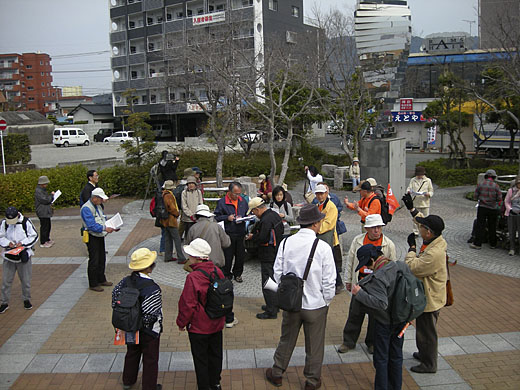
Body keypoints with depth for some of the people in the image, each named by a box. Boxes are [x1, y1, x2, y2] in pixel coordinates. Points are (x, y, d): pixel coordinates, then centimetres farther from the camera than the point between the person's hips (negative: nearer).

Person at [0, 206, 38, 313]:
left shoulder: (26, 222, -9)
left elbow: (34, 236, -4)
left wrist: (22, 243, -17)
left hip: (24, 255, -1)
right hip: (9, 256, 2)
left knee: (25, 280, 9)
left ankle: (26, 300, 27)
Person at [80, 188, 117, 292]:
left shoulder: (98, 206, 10)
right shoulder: (86, 208, -20)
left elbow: (104, 219, 18)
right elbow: (91, 226, -27)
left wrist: (112, 227, 2)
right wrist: (105, 228, -31)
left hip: (100, 236, 9)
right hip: (92, 238, -9)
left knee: (102, 259, 18)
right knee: (94, 261, -2)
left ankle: (101, 280, 33)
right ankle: (93, 284, 9)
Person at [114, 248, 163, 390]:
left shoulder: (126, 281, -11)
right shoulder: (152, 289, -31)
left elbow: (115, 298, -1)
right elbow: (152, 314, -30)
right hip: (149, 330, -6)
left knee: (132, 353, 28)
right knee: (150, 358, 14)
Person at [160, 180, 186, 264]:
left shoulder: (162, 194, 10)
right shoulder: (169, 195, -19)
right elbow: (172, 207, -21)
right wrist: (177, 214, -4)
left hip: (165, 220, 9)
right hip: (170, 220, -9)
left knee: (167, 238, 15)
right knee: (177, 239, -6)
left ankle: (168, 257, 21)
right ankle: (181, 258, -6)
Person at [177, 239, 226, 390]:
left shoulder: (193, 278, -26)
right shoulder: (218, 272, -5)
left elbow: (188, 305, -20)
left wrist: (181, 322, -3)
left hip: (198, 327, -6)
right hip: (216, 324, 7)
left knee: (200, 359, 10)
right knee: (215, 354, 21)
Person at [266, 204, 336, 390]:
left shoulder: (286, 243, -9)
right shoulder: (323, 247, -19)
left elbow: (277, 273, -2)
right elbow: (329, 281, -14)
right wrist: (326, 302, 3)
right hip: (316, 305, -3)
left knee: (286, 340, 22)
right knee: (314, 346, 16)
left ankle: (277, 374, 38)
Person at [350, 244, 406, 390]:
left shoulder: (378, 277, -29)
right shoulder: (401, 266, -6)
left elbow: (382, 303, -34)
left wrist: (359, 293, -28)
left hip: (384, 323, -8)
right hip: (401, 319, 8)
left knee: (381, 359, 9)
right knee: (396, 355, 21)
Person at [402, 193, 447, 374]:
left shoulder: (435, 253, -35)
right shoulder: (437, 240, -6)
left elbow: (412, 267, -28)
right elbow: (423, 222, 13)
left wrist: (412, 247, -17)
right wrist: (412, 208, 12)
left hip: (430, 299, -10)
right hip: (426, 295, 10)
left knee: (427, 331, 8)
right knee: (423, 328, 27)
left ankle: (429, 364, 26)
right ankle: (424, 354, 46)